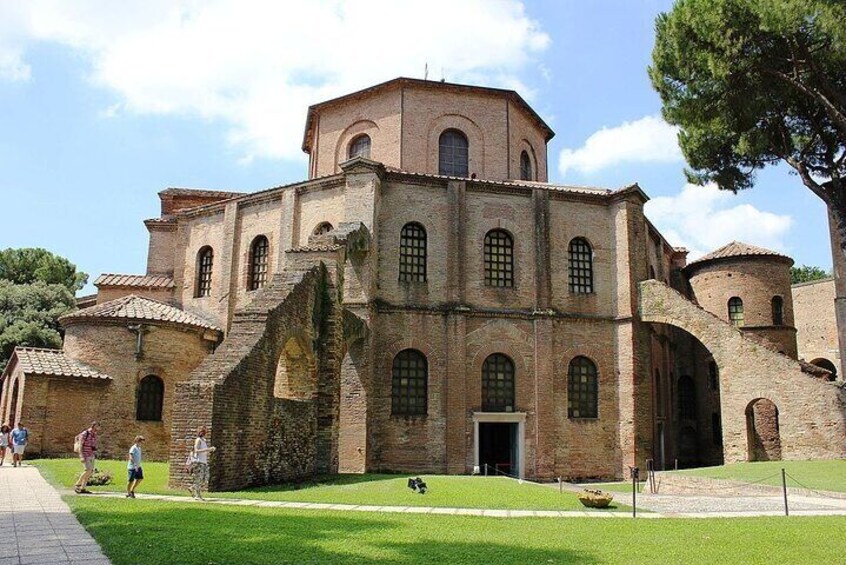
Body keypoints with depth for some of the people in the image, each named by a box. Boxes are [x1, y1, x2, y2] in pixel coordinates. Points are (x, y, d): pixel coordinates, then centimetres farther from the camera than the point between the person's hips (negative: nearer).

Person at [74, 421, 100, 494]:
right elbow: (80, 446, -15)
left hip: (91, 456, 8)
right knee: (88, 470, -19)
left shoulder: (94, 435, 12)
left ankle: (82, 488, 5)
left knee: (90, 472, 1)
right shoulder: (84, 434, -11)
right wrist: (82, 456, -23)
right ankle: (77, 485, -8)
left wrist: (95, 456, 18)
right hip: (85, 456, -8)